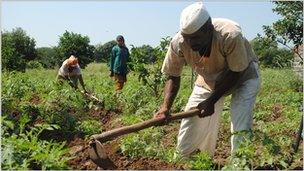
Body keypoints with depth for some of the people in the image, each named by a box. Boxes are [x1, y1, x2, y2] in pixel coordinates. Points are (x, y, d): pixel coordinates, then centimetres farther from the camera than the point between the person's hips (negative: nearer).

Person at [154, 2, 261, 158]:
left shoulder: (230, 35, -38)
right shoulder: (178, 43, -28)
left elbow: (236, 73, -24)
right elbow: (173, 76, -12)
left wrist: (212, 101, -27)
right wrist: (166, 107, -26)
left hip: (243, 74, -3)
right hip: (209, 79, 3)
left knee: (241, 131, -19)